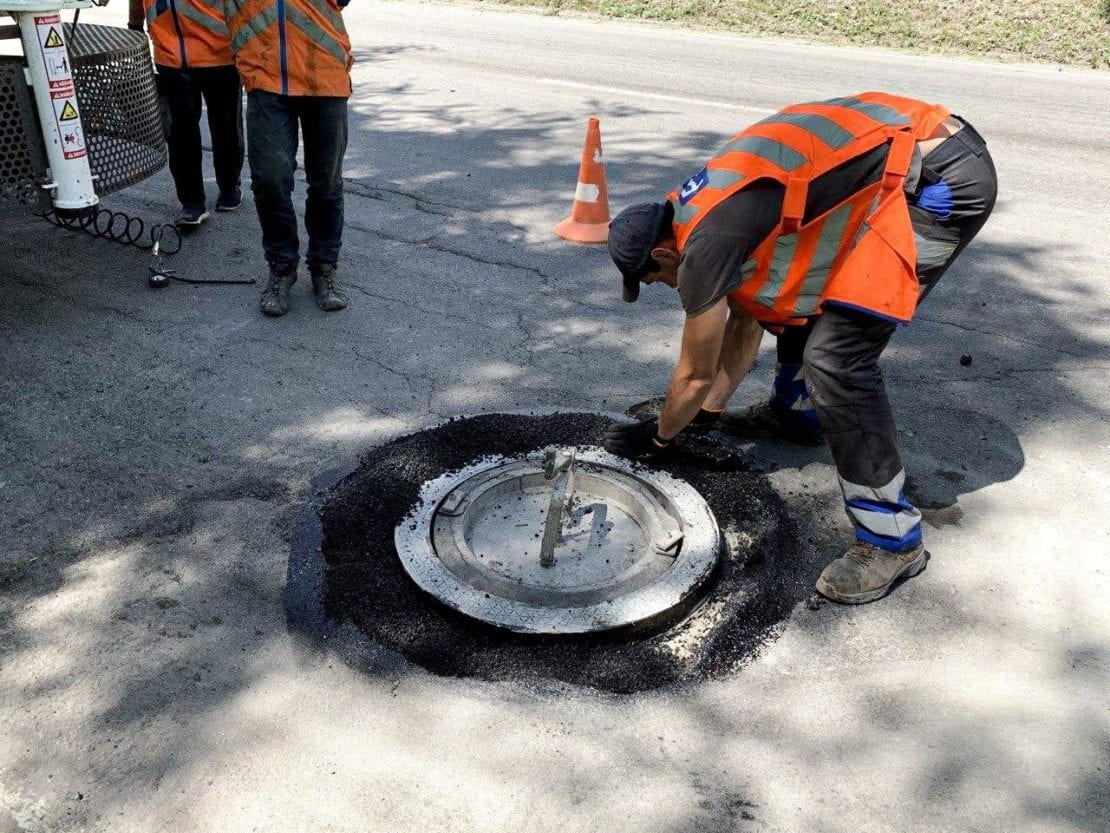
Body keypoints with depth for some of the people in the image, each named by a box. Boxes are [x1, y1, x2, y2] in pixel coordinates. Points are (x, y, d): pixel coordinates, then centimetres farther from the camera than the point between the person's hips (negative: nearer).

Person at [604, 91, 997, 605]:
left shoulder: (705, 245, -13)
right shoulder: (712, 207, 15)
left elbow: (695, 375, 0)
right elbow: (746, 321, 27)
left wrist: (657, 437, 19)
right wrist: (708, 414, 35)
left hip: (947, 181, -11)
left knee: (836, 355, -14)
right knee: (806, 283, 25)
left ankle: (893, 540, -2)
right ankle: (797, 413, 45)